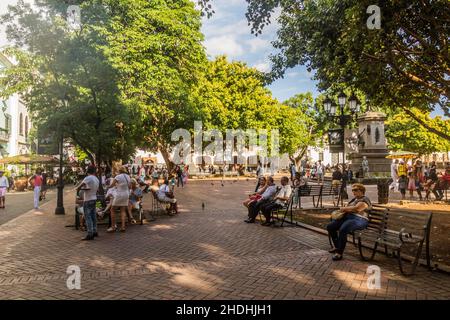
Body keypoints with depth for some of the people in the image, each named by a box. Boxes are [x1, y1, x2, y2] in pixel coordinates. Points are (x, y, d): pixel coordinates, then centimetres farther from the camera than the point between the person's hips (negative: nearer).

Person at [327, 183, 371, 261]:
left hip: (359, 220, -9)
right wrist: (343, 209, 5)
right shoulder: (354, 199, 25)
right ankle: (337, 246, 10)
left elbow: (356, 208, -18)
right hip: (347, 217, 9)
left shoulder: (365, 200, -3)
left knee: (342, 230, -35)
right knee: (330, 227, -5)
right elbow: (348, 208, 29)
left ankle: (339, 253, -26)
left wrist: (344, 208, -5)